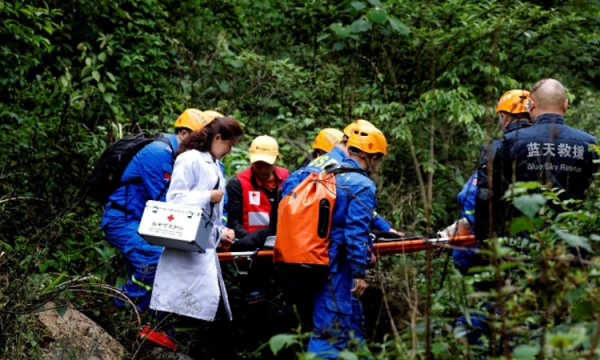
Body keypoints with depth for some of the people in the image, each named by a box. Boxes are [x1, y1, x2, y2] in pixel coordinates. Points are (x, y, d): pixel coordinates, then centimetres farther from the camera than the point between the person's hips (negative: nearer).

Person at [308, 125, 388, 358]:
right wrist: (359, 273, -18)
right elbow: (356, 232, -20)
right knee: (331, 331, -7)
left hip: (321, 260, 9)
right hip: (339, 268, -9)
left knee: (352, 322, 19)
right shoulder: (362, 185, -13)